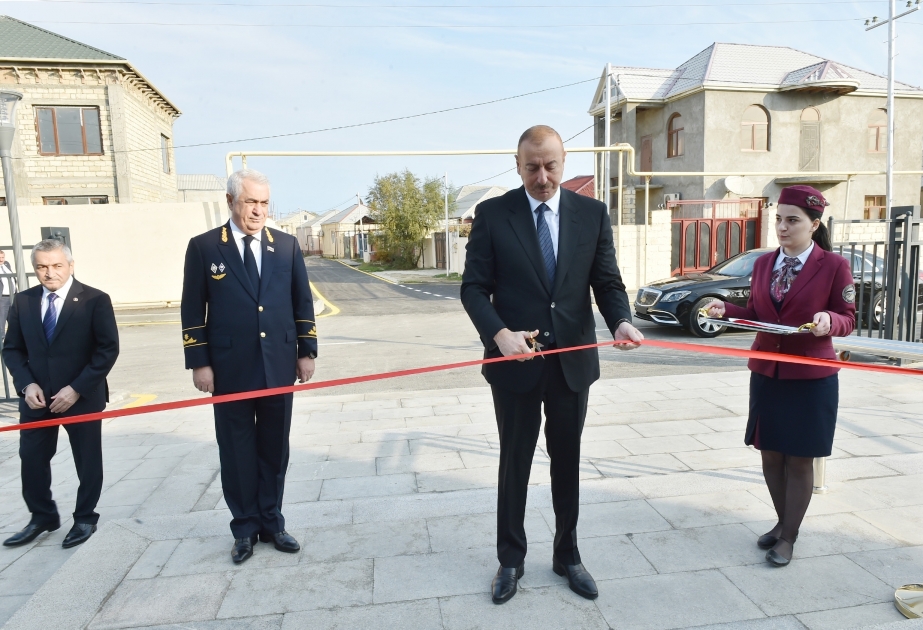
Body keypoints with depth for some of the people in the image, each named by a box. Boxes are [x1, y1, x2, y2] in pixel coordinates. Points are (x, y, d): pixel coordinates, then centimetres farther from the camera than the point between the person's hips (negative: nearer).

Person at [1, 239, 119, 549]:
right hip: (36, 397, 4)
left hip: (82, 396, -4)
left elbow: (108, 349, -12)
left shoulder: (95, 300, -9)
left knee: (87, 460, 8)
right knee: (32, 459, 10)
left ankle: (85, 518, 27)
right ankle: (43, 517, 31)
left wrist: (77, 388, -17)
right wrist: (26, 384, -9)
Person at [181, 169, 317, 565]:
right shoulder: (204, 246, 0)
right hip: (230, 369, -2)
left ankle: (271, 521, 27)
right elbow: (192, 310, 0)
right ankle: (245, 528, 25)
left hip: (279, 367, 2)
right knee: (237, 451, 9)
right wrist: (198, 363, -4)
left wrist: (306, 351, 4)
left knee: (274, 449, 12)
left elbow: (303, 302, 8)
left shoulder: (286, 245, 6)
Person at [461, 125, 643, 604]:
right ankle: (510, 560, 31)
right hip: (515, 360, -2)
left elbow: (608, 282, 1)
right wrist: (500, 334, -23)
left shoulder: (592, 214, 1)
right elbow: (474, 288, -6)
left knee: (567, 462, 16)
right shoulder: (492, 214, -4)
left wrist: (622, 321, -20)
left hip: (573, 360, 2)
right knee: (515, 463, 12)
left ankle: (567, 555, 36)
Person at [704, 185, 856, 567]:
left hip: (811, 379, -4)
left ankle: (789, 537, 23)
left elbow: (847, 319, -4)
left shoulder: (833, 265, -7)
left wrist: (828, 320, -26)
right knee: (770, 454, 13)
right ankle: (783, 523, 34)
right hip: (765, 374, 5)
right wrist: (726, 309, -8)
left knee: (799, 460, 6)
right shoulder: (763, 263, 6)